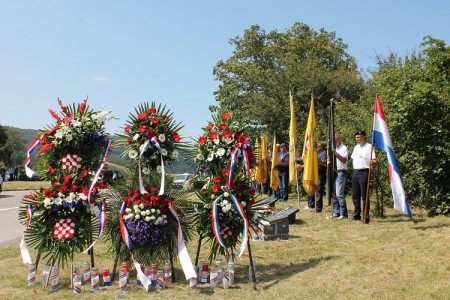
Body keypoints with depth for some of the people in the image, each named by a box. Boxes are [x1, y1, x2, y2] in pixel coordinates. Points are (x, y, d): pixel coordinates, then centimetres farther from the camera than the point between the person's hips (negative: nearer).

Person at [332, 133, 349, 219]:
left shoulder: (344, 148, -2)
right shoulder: (333, 148, 21)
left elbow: (344, 160, -14)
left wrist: (336, 153, -23)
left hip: (341, 172, -8)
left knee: (339, 194, -13)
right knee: (334, 193, 7)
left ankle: (344, 214, -10)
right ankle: (336, 212, 13)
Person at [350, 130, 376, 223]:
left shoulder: (369, 147, -5)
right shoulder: (356, 147, 18)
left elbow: (373, 160, -13)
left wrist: (372, 162, -35)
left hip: (364, 172, -7)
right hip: (355, 172, 7)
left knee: (364, 195, -7)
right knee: (355, 195, 11)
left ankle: (366, 217, -3)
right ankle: (356, 215, 21)